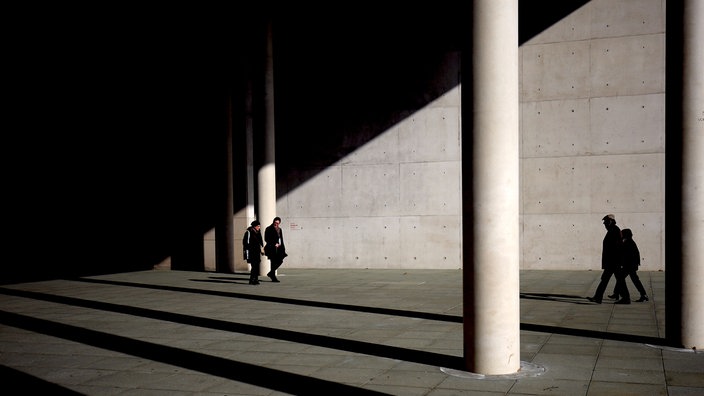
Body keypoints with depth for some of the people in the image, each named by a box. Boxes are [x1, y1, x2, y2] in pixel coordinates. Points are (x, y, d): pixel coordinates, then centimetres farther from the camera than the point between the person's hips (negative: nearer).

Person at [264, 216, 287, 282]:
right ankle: (273, 277, 1)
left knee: (280, 261, -2)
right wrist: (274, 244, -14)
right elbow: (266, 239, -8)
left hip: (278, 248, 6)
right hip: (272, 248, -6)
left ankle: (271, 273, 15)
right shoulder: (269, 229, -3)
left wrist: (283, 248, 14)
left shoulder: (279, 229, 17)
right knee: (273, 263, -6)